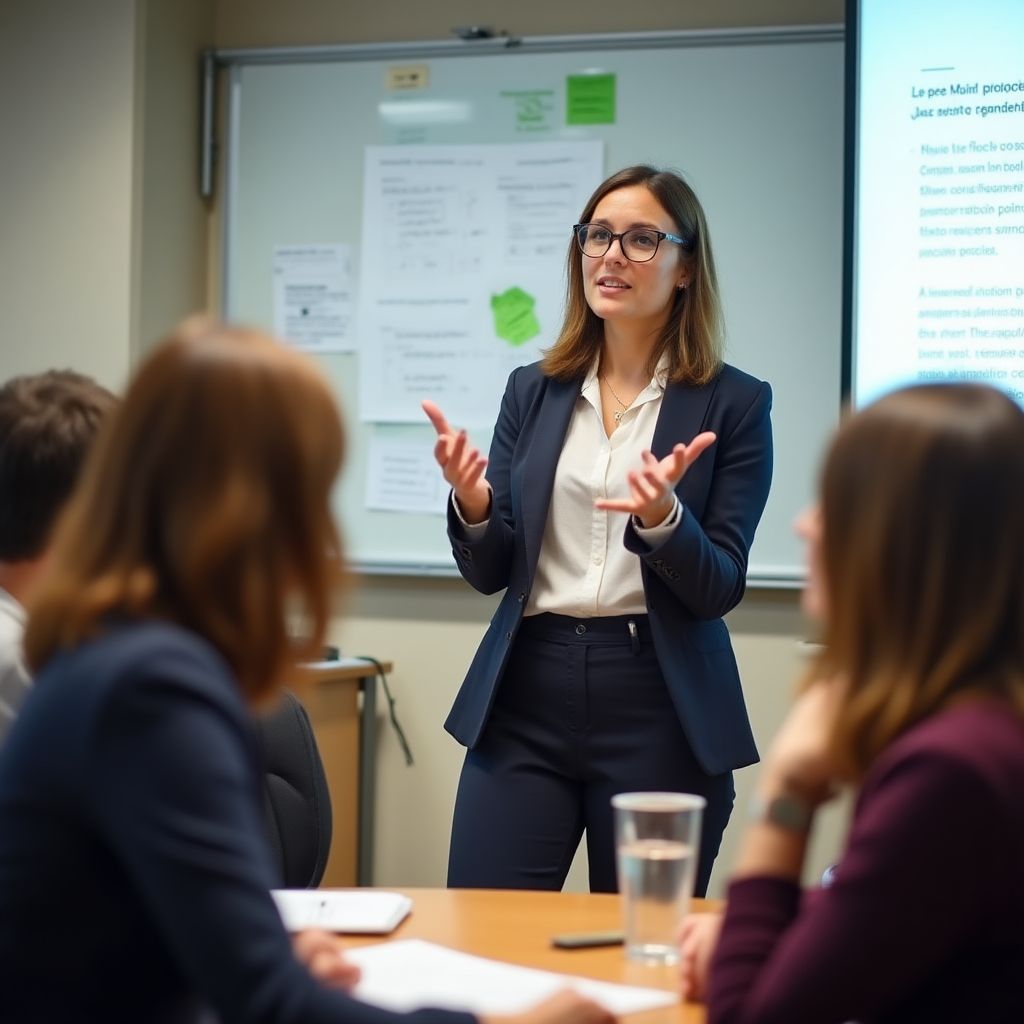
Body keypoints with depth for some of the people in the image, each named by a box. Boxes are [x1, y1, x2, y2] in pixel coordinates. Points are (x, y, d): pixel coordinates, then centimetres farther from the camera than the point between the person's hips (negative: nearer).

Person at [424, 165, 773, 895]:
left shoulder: (733, 404, -1)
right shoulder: (534, 391, 9)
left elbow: (721, 589, -5)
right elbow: (490, 574, 7)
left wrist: (661, 517, -24)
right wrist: (473, 505, -13)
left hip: (658, 707, -2)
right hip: (527, 697, 3)